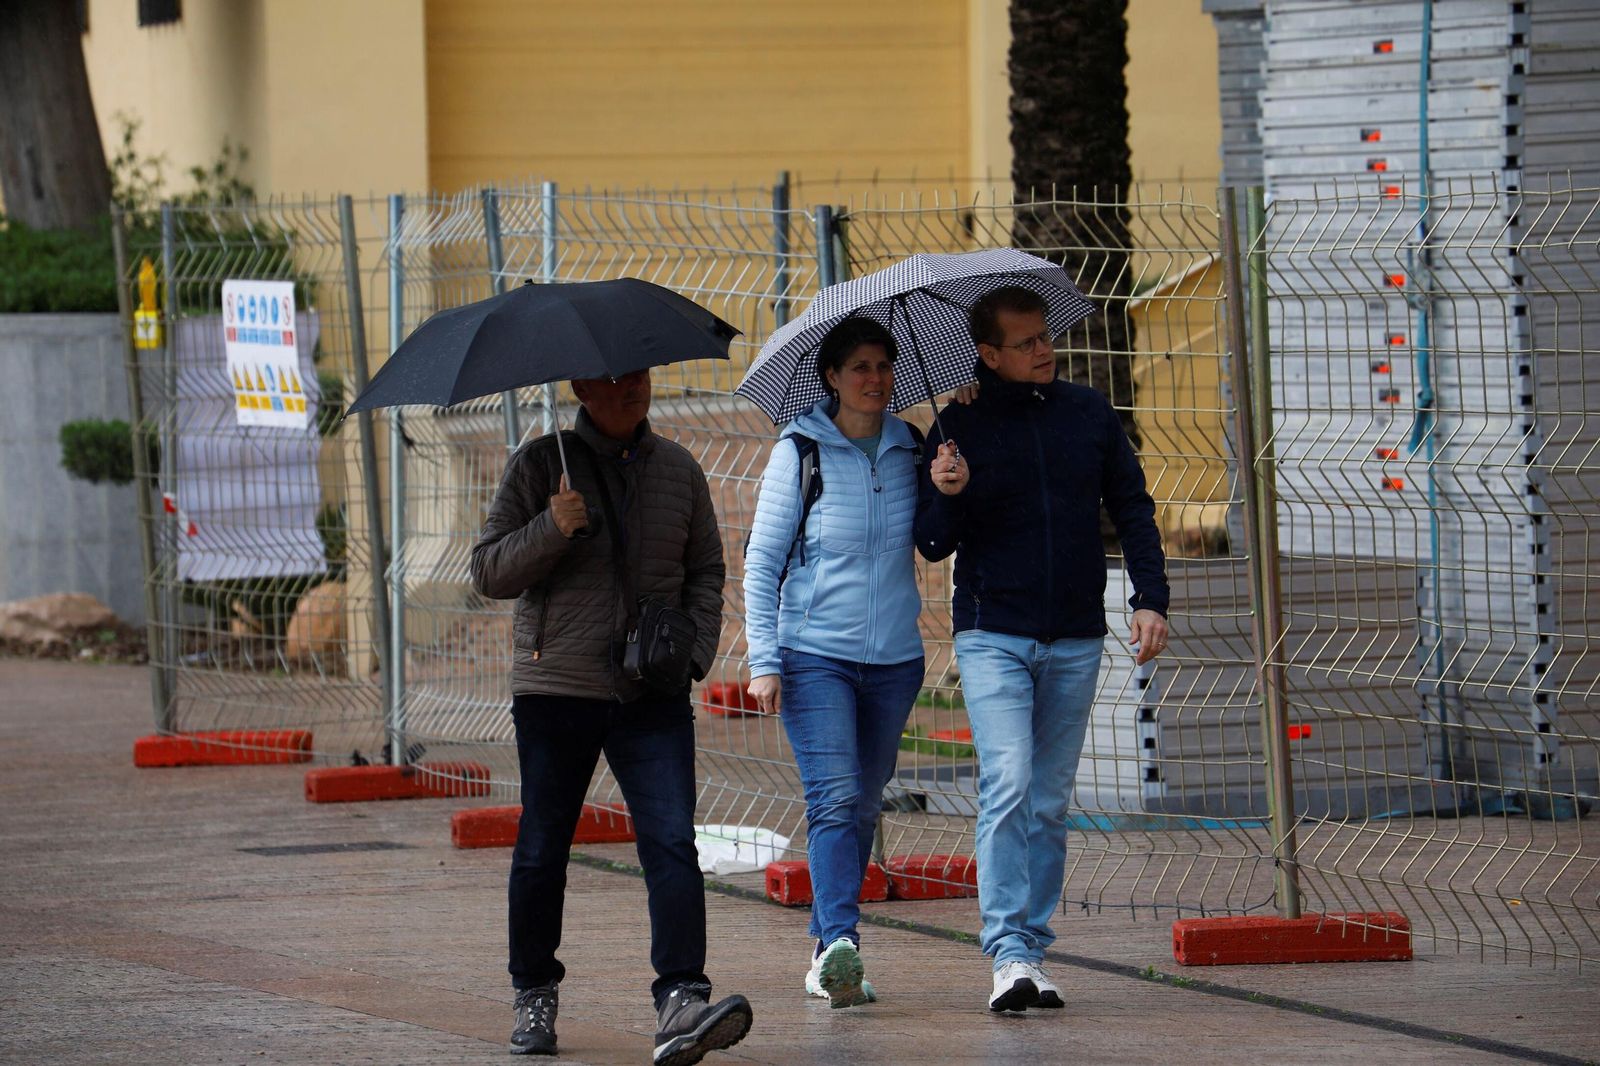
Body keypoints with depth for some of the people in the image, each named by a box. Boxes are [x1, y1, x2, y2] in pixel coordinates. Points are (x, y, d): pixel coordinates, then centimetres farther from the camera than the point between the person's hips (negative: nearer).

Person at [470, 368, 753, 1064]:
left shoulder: (679, 471, 10)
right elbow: (488, 574, -2)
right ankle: (534, 995, 25)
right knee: (542, 850, 7)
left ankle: (681, 1003, -21)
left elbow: (705, 571, 18)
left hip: (653, 697, 1)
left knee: (672, 842, -13)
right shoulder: (542, 465, 0)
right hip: (555, 690, -1)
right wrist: (553, 529, -19)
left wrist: (693, 650, 1)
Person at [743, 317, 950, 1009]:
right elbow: (760, 561, -1)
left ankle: (826, 953, 15)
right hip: (814, 657, -4)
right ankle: (839, 945, -28)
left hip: (894, 661, 4)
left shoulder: (909, 451, 7)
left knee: (863, 807, 7)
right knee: (834, 798, -17)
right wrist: (763, 660, -8)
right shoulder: (799, 452, -3)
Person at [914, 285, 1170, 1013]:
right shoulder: (960, 428, 0)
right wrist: (945, 495, -19)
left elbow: (1132, 510, 13)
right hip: (992, 635, -3)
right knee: (1007, 783, -18)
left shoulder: (1088, 414, 7)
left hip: (1074, 642, 3)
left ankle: (1033, 948, 11)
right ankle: (1010, 953, -21)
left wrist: (1150, 598, 2)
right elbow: (934, 543, 2)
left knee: (1049, 803, 6)